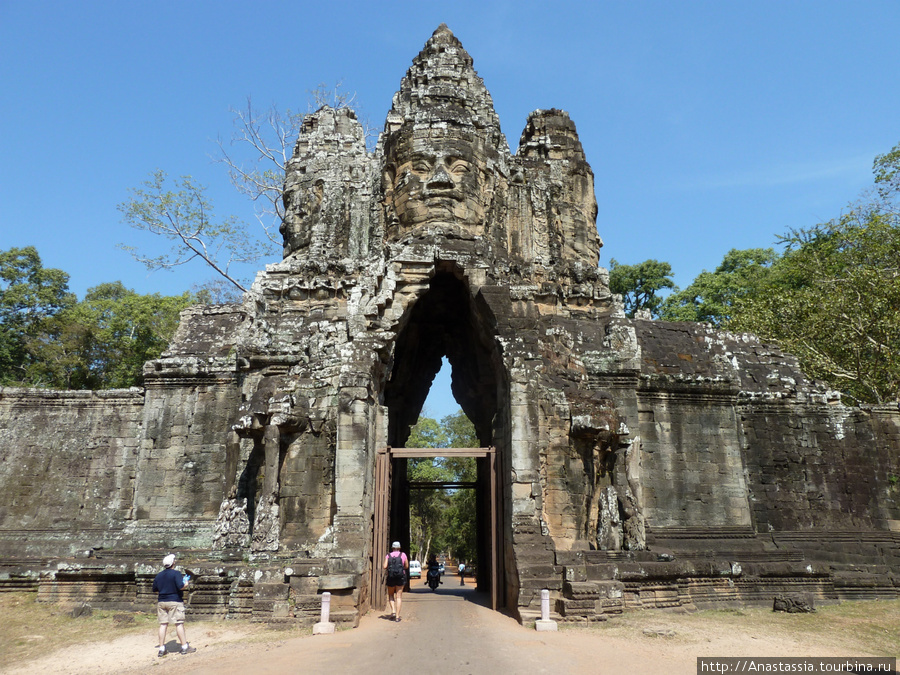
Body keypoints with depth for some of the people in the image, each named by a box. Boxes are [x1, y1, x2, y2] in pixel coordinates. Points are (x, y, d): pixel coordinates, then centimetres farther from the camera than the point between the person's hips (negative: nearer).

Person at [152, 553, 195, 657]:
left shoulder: (158, 575, 9)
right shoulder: (176, 573, -11)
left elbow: (155, 590, 14)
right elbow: (181, 586, -20)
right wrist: (186, 583, 0)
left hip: (161, 602, 6)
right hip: (175, 601, -6)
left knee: (163, 624, 9)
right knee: (179, 624, -2)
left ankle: (161, 649, 11)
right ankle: (184, 647, 1)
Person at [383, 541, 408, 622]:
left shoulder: (388, 556, 2)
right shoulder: (403, 555, 1)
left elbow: (385, 567, -9)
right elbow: (406, 566, 6)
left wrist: (384, 569, 13)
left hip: (391, 578, 1)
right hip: (401, 578, -1)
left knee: (390, 595, 20)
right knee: (399, 597, 5)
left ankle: (393, 611, 2)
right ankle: (397, 616, 1)